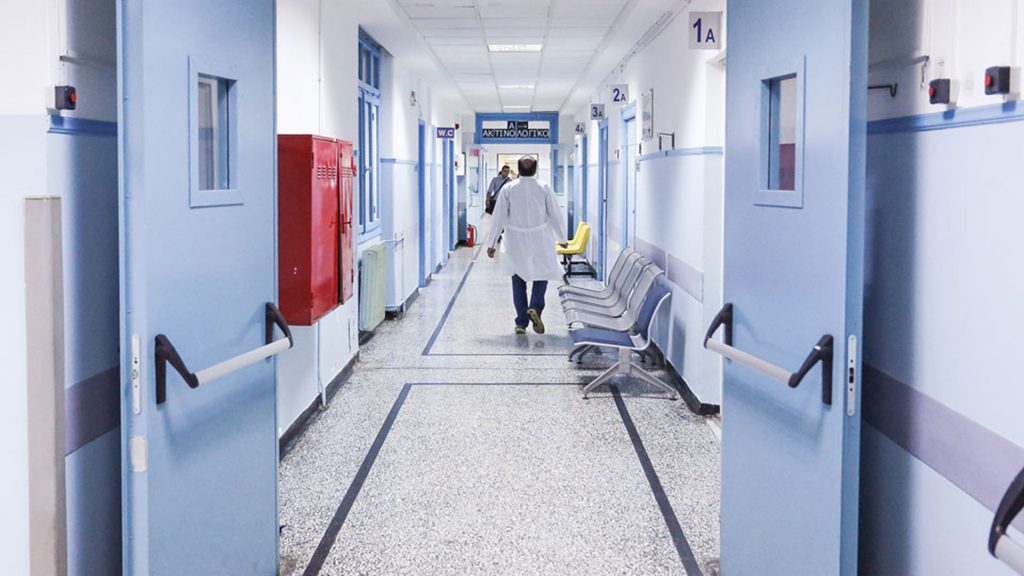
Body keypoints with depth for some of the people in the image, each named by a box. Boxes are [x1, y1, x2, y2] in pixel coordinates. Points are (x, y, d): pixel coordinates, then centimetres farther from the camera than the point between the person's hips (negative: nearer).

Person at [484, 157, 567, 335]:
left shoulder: (508, 189, -5)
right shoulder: (544, 188, -6)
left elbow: (498, 218, -4)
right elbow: (555, 215, 0)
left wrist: (492, 243, 4)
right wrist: (561, 238, 15)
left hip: (516, 243, 1)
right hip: (540, 242, -1)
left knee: (518, 280, 10)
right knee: (542, 274, 14)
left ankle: (521, 322, 9)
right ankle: (535, 308, -11)